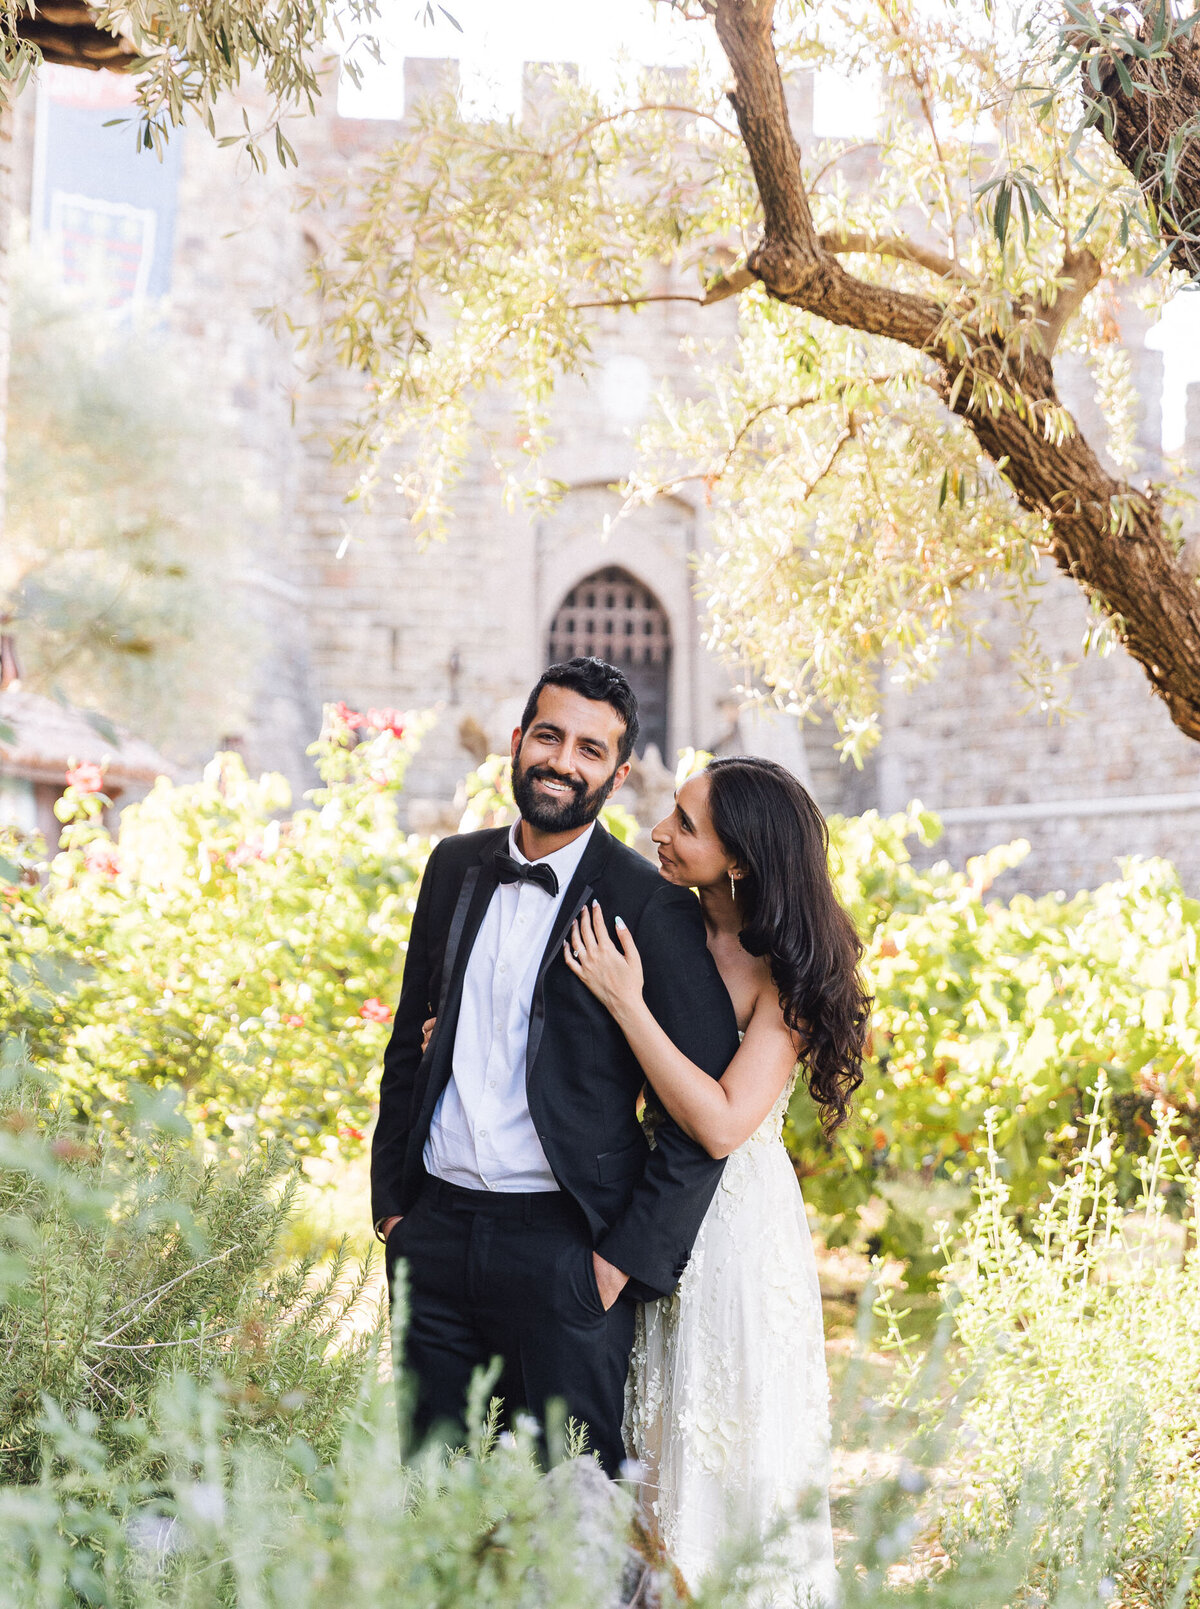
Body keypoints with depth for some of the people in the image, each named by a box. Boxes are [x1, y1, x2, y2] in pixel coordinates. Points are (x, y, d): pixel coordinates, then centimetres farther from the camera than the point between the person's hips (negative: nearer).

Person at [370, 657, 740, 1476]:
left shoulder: (652, 908, -8)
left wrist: (628, 1257, -11)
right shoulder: (457, 865, 9)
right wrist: (391, 1199, 13)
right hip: (436, 1230, 5)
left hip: (562, 1248, -5)